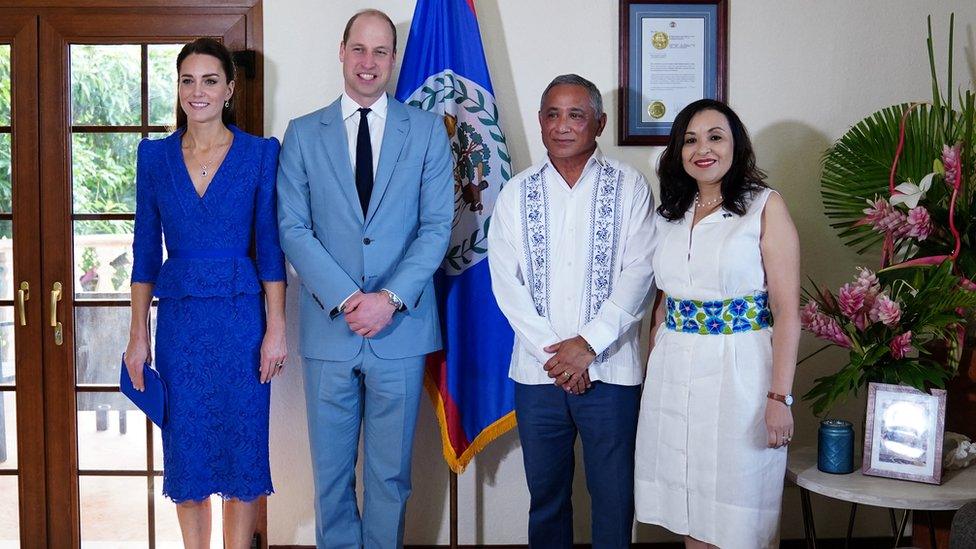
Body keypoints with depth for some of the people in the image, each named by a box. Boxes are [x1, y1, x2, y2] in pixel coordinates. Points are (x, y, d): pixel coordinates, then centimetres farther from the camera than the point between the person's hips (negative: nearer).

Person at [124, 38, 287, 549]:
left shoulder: (260, 153, -1)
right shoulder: (155, 155, 5)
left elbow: (270, 247, -2)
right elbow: (146, 250, 6)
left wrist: (276, 328, -6)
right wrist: (138, 334, 3)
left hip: (241, 316, -2)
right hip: (179, 318, 2)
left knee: (242, 444, 6)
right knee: (186, 447, 9)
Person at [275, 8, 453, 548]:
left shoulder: (426, 130, 5)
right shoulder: (302, 134, 6)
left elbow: (437, 225, -1)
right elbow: (293, 228, -1)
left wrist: (392, 298, -13)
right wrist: (344, 297, -13)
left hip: (401, 328, 0)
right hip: (328, 329, 1)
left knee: (391, 473, 9)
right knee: (331, 473, 10)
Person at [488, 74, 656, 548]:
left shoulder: (628, 187, 1)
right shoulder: (517, 193, 6)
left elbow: (638, 274, -6)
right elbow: (506, 281, 0)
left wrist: (589, 344, -14)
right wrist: (553, 351, -10)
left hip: (610, 370, -2)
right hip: (537, 371, 2)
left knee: (614, 497, 5)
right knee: (545, 495, 12)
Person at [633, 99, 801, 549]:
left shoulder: (766, 206, -5)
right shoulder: (670, 215, 11)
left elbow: (787, 312, -9)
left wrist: (779, 397, -14)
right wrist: (651, 371, 9)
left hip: (739, 372, -5)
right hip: (673, 374, 5)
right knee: (689, 510, 13)